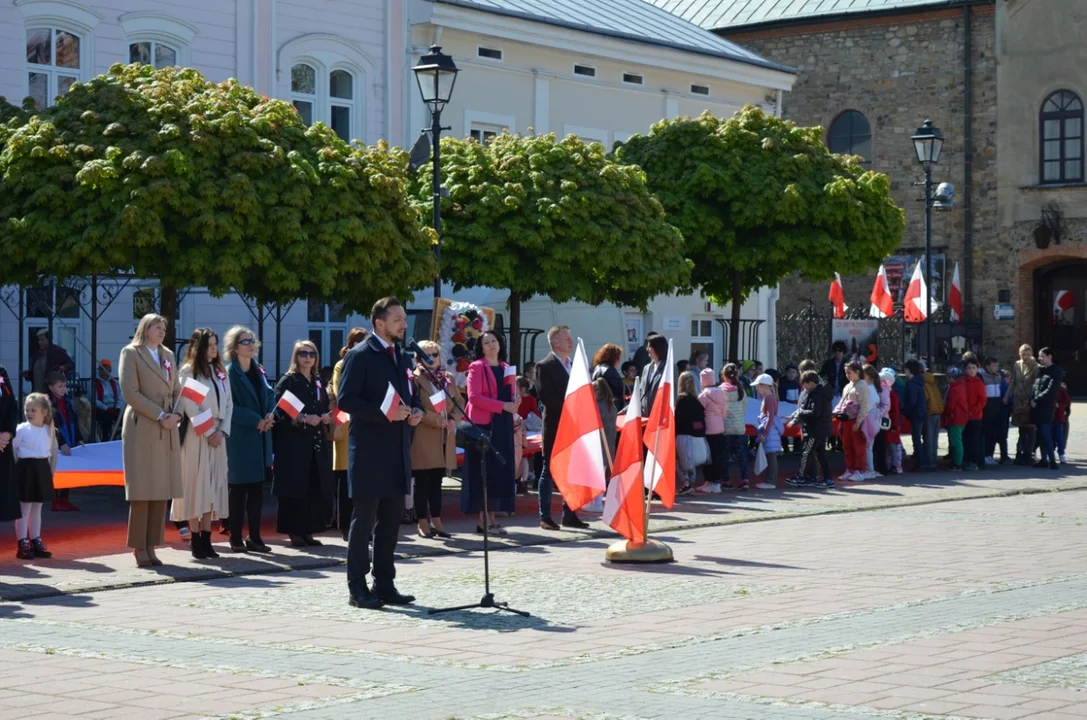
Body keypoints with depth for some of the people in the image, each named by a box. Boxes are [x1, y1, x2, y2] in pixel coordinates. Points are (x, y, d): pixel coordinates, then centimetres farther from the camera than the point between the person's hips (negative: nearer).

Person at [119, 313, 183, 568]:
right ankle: (139, 548, 0)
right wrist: (160, 415, -14)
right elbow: (131, 392, -10)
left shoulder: (168, 355, 18)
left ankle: (151, 547, 7)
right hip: (142, 429, -6)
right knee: (142, 491, -5)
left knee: (162, 491, 3)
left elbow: (177, 390, 17)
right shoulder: (131, 353, -1)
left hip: (167, 431, 6)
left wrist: (176, 414, -3)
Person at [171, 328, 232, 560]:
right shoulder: (188, 371, -5)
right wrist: (209, 432, -12)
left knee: (213, 486, 4)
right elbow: (190, 406, -12)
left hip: (218, 435, 6)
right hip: (197, 436, -6)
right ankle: (195, 539, -4)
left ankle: (206, 538, 7)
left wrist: (222, 431, -2)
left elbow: (228, 403, 12)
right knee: (197, 485, -6)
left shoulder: (220, 373, 14)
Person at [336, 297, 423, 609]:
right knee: (365, 518, -3)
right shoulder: (360, 355, -8)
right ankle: (357, 587, 1)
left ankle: (384, 584, 17)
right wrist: (384, 413, -21)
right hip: (369, 451, -8)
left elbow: (412, 395, 25)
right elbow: (345, 399, -14)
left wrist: (416, 411, 2)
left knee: (391, 519, 10)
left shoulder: (402, 357, 16)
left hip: (398, 451, 8)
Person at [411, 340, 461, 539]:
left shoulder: (448, 379, 14)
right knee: (422, 483, -1)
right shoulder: (414, 379, -6)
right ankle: (423, 524, 3)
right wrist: (437, 420, -17)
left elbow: (459, 404, 15)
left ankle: (436, 522, 15)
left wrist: (453, 420, -4)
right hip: (423, 438, -6)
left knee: (436, 482, 11)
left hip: (444, 438, 6)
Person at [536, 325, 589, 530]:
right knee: (549, 470, -2)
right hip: (555, 427, -7)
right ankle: (545, 516, 1)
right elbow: (546, 397, -15)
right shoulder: (544, 366, -6)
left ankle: (569, 514, 12)